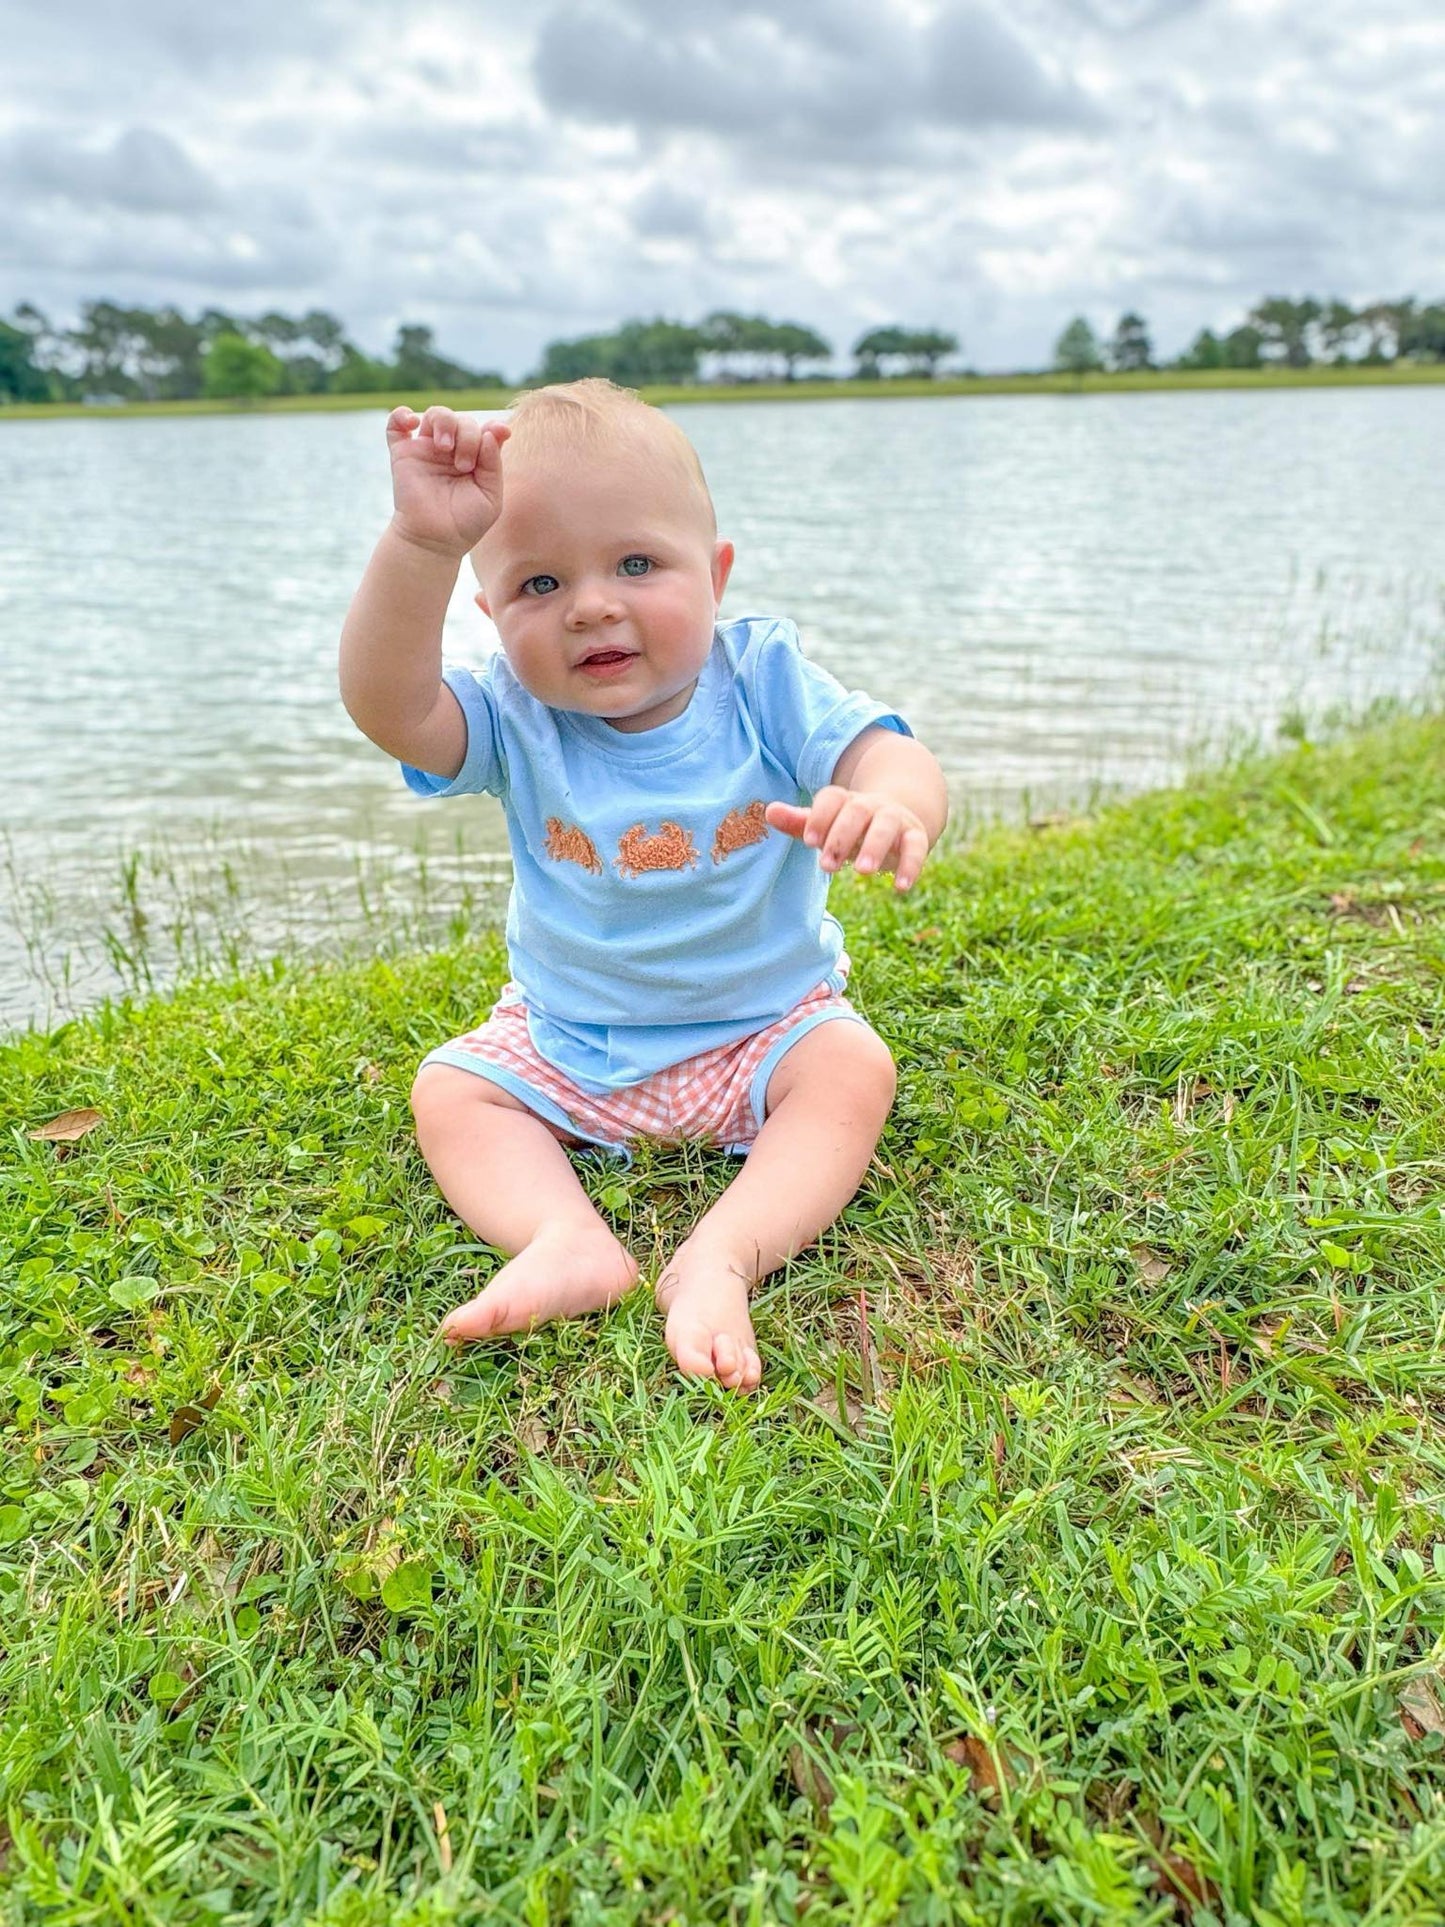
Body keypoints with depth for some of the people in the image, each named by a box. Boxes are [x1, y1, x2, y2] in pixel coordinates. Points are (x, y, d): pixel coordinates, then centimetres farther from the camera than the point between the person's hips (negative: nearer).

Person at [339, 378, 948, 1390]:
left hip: (766, 1026, -1)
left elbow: (893, 755, -28)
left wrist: (890, 803, -54)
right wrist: (420, 544, -48)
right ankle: (570, 1243, -31)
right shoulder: (514, 719, -13)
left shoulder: (762, 680, -15)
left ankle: (721, 1260, -37)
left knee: (854, 1068, -26)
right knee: (448, 1089, -12)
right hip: (564, 1046, 2)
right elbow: (386, 705, -32)